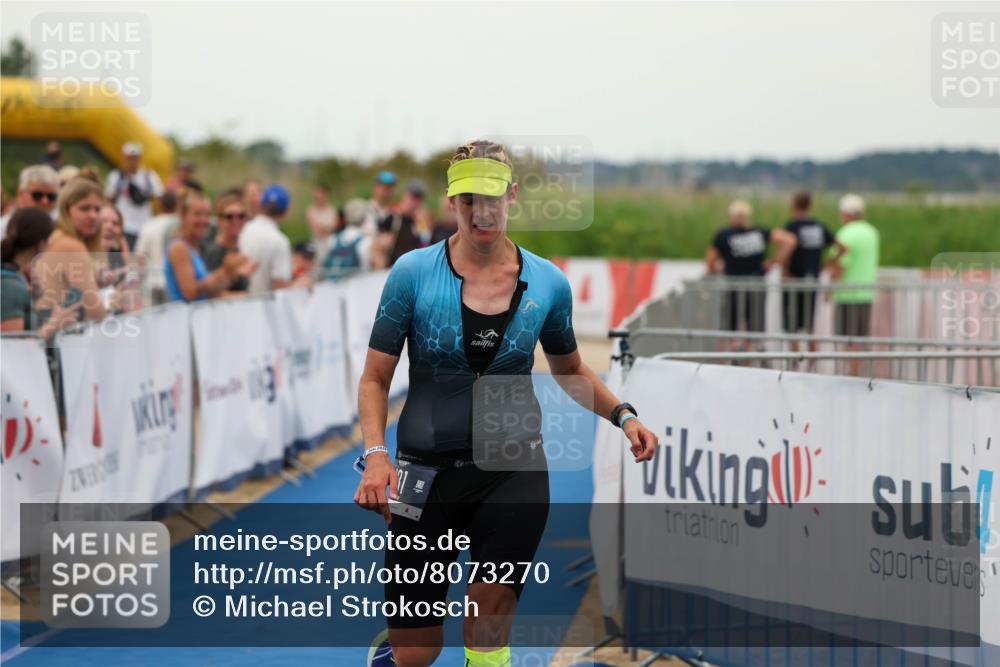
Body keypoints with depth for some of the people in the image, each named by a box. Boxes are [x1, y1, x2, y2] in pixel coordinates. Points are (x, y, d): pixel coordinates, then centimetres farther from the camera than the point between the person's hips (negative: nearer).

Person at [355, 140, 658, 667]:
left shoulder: (548, 283, 1)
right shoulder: (413, 273, -6)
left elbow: (569, 369, 19)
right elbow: (375, 378, -2)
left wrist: (622, 415, 4)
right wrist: (376, 455, -17)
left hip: (513, 470, 1)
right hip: (427, 470, -1)